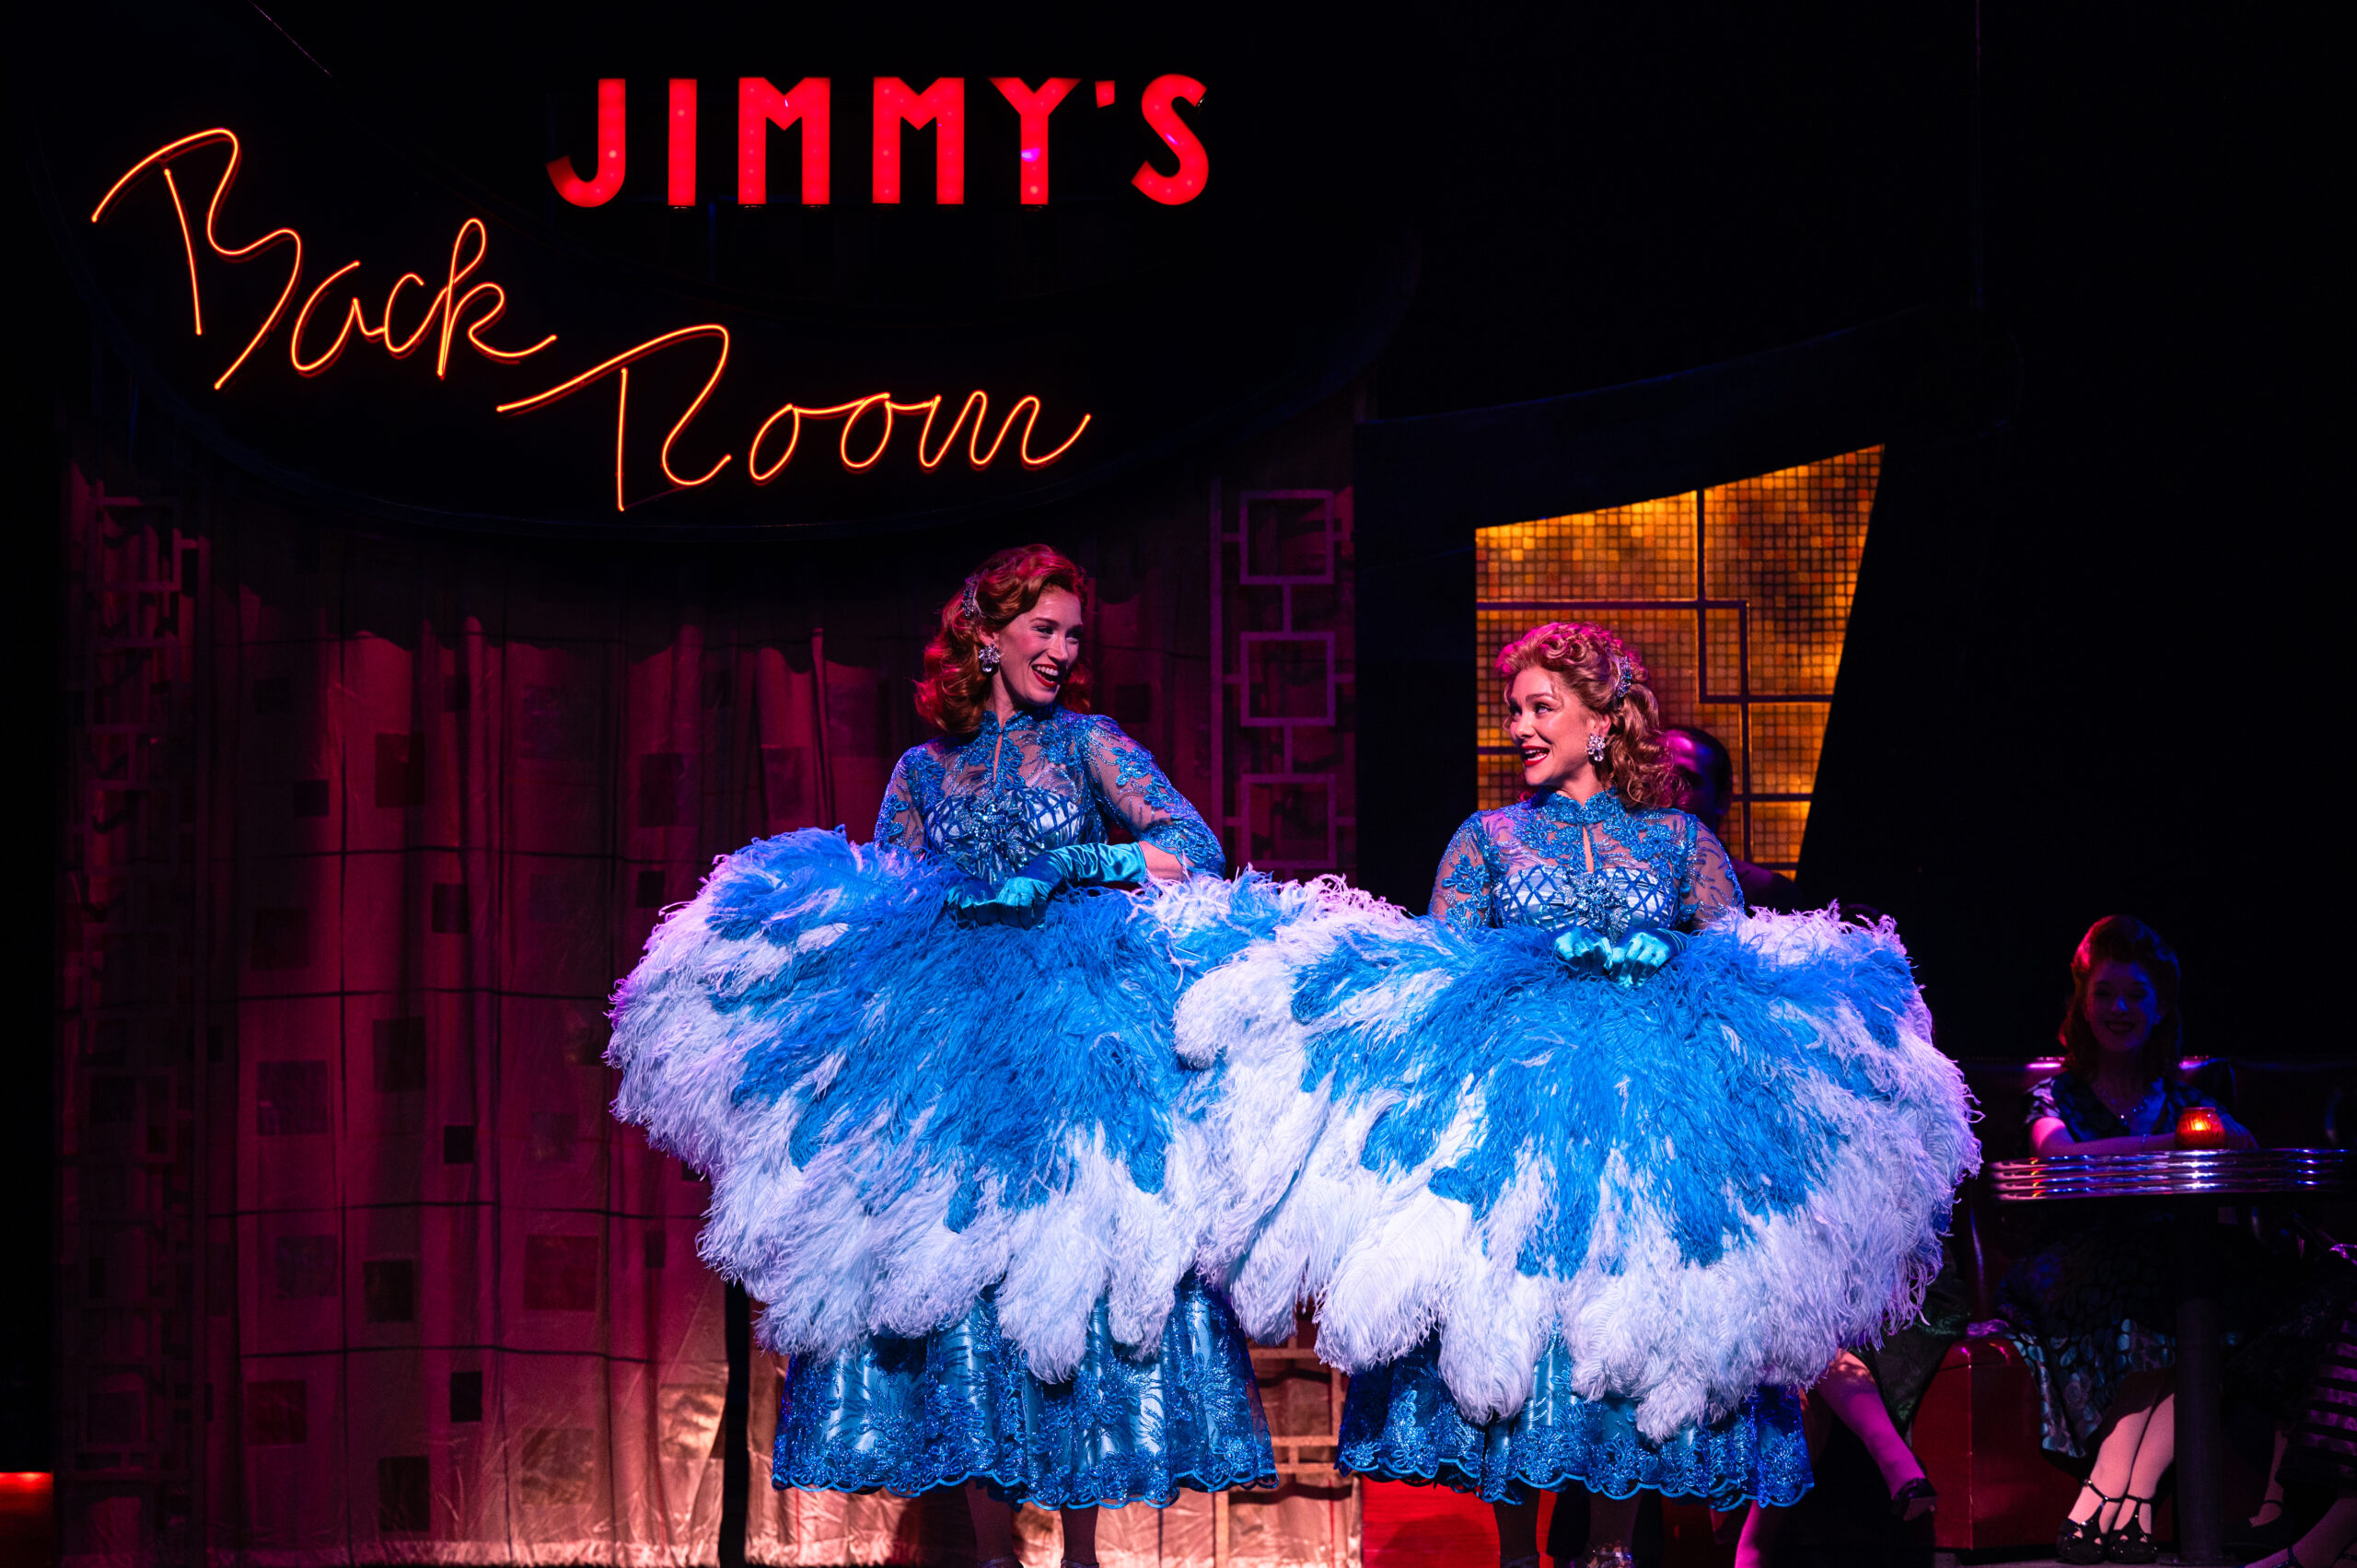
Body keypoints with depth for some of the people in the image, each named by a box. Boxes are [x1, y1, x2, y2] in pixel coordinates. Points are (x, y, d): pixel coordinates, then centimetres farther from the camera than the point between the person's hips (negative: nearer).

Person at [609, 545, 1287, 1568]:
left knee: (1068, 1278, -6)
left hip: (1073, 1046, -2)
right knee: (955, 1284, -3)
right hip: (952, 1059, 2)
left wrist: (1069, 868, -18)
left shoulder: (1087, 744, 8)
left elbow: (1195, 847, -4)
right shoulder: (925, 770, 14)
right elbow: (876, 898, 11)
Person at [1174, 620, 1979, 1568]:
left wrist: (1654, 968, -8)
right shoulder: (1487, 839, 14)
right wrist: (1551, 964, -10)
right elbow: (1435, 969, 6)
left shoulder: (1679, 841, 13)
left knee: (1635, 1320, -5)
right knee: (1508, 1312, -6)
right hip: (1509, 1105, 0)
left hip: (1650, 1115, 0)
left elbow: (1737, 965, 9)